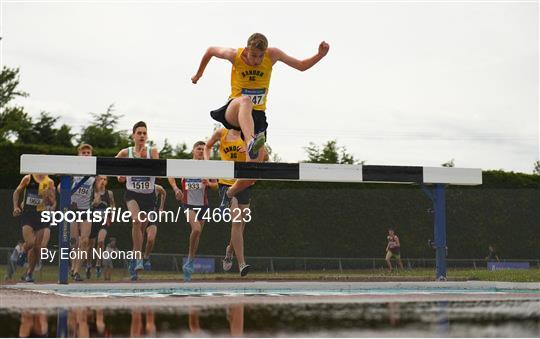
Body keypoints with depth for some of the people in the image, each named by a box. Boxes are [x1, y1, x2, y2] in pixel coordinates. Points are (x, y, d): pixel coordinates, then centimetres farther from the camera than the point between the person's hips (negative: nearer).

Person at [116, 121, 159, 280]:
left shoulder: (152, 151, -4)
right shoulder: (125, 152, -2)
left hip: (149, 195, 2)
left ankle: (133, 263, 29)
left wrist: (142, 159, -31)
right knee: (136, 220, -29)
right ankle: (139, 258, -27)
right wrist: (119, 175, -4)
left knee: (141, 228, 11)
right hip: (132, 193, -2)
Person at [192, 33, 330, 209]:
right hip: (234, 111, -2)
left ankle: (230, 193, 24)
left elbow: (301, 66, 1)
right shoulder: (235, 55, -10)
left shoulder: (273, 54, -7)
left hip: (257, 115, 2)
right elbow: (210, 50, 9)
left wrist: (320, 55, -16)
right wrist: (199, 74, 21)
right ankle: (251, 143, -67)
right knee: (245, 101, -43)